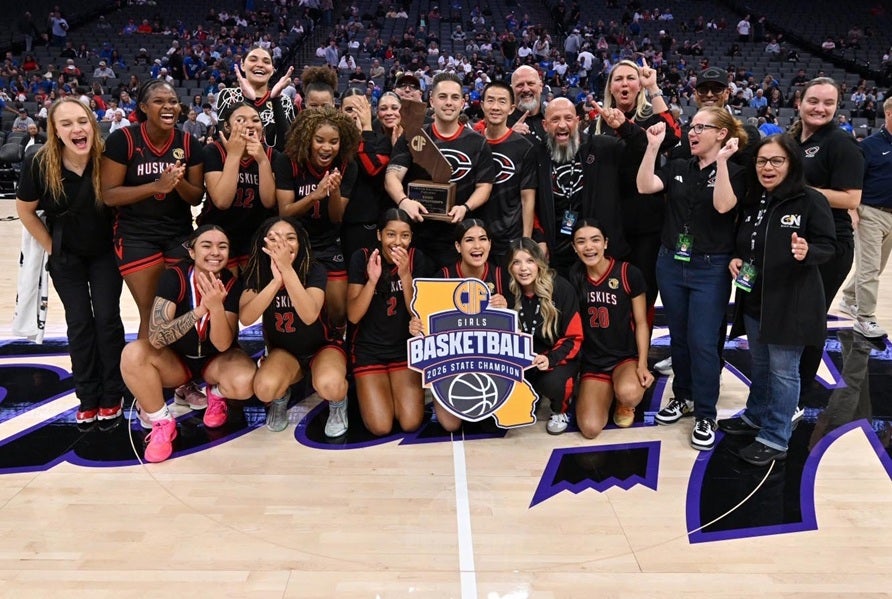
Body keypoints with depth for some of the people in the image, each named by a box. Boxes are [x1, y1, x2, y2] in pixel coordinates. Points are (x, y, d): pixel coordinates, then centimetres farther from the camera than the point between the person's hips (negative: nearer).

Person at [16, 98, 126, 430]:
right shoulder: (39, 163, -20)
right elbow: (25, 210, -3)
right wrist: (52, 247, -2)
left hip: (106, 252, 0)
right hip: (66, 256, 1)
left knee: (107, 319, -2)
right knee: (79, 324, 3)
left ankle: (111, 398, 12)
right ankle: (87, 399, 17)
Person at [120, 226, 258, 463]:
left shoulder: (232, 284, -17)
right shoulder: (174, 277, -20)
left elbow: (223, 345, -23)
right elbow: (156, 339, -29)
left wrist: (216, 306, -41)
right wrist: (200, 310, -41)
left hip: (216, 359, 0)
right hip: (176, 358, 1)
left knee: (244, 383, -33)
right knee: (132, 354, -30)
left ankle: (216, 393, 5)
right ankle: (162, 422, -9)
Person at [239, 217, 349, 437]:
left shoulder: (314, 270, -18)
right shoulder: (258, 272, -11)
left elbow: (310, 316, -36)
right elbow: (246, 318, -26)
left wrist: (287, 269, -44)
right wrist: (276, 280, -38)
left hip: (322, 346, -2)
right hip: (283, 351, 2)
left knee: (329, 385, -36)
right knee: (265, 388, -31)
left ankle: (338, 403, 1)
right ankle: (281, 398, 7)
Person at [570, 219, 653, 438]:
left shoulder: (629, 274, -9)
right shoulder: (574, 277, -1)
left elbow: (641, 323, -4)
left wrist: (642, 365, -13)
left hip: (626, 357, -2)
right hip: (592, 361, 2)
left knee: (628, 393, -38)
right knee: (590, 429, -17)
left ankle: (625, 403, 3)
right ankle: (606, 392, 17)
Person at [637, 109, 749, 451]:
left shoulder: (734, 172, -3)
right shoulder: (677, 169, 7)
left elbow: (723, 205, -22)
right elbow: (644, 187, -9)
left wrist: (721, 161, -24)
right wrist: (653, 147, -13)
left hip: (710, 269, -4)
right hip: (671, 264, 5)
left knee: (702, 342, -4)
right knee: (678, 338, 14)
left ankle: (706, 416, 9)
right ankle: (683, 397, 31)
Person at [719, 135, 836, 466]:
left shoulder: (811, 200, -12)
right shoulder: (752, 201, 6)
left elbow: (828, 246, -11)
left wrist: (808, 252, -32)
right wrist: (736, 258, -4)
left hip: (791, 301, -6)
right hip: (754, 299, 6)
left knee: (782, 370, 3)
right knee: (759, 363, 21)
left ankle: (775, 438, 15)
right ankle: (755, 416, 39)